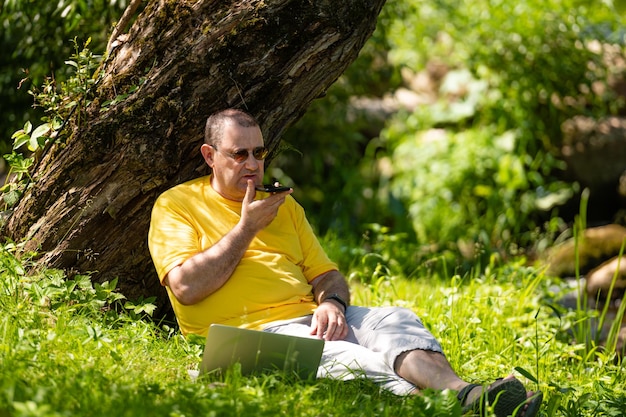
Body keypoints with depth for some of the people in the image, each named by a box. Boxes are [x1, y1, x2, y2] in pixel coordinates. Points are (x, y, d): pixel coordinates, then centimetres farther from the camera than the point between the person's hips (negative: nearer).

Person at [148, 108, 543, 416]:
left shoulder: (284, 205, 26)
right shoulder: (176, 205, 8)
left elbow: (326, 273, 20)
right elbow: (186, 287, -7)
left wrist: (331, 302, -5)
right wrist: (246, 227, -3)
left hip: (310, 320, 6)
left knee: (393, 319, -23)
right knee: (340, 357, -36)